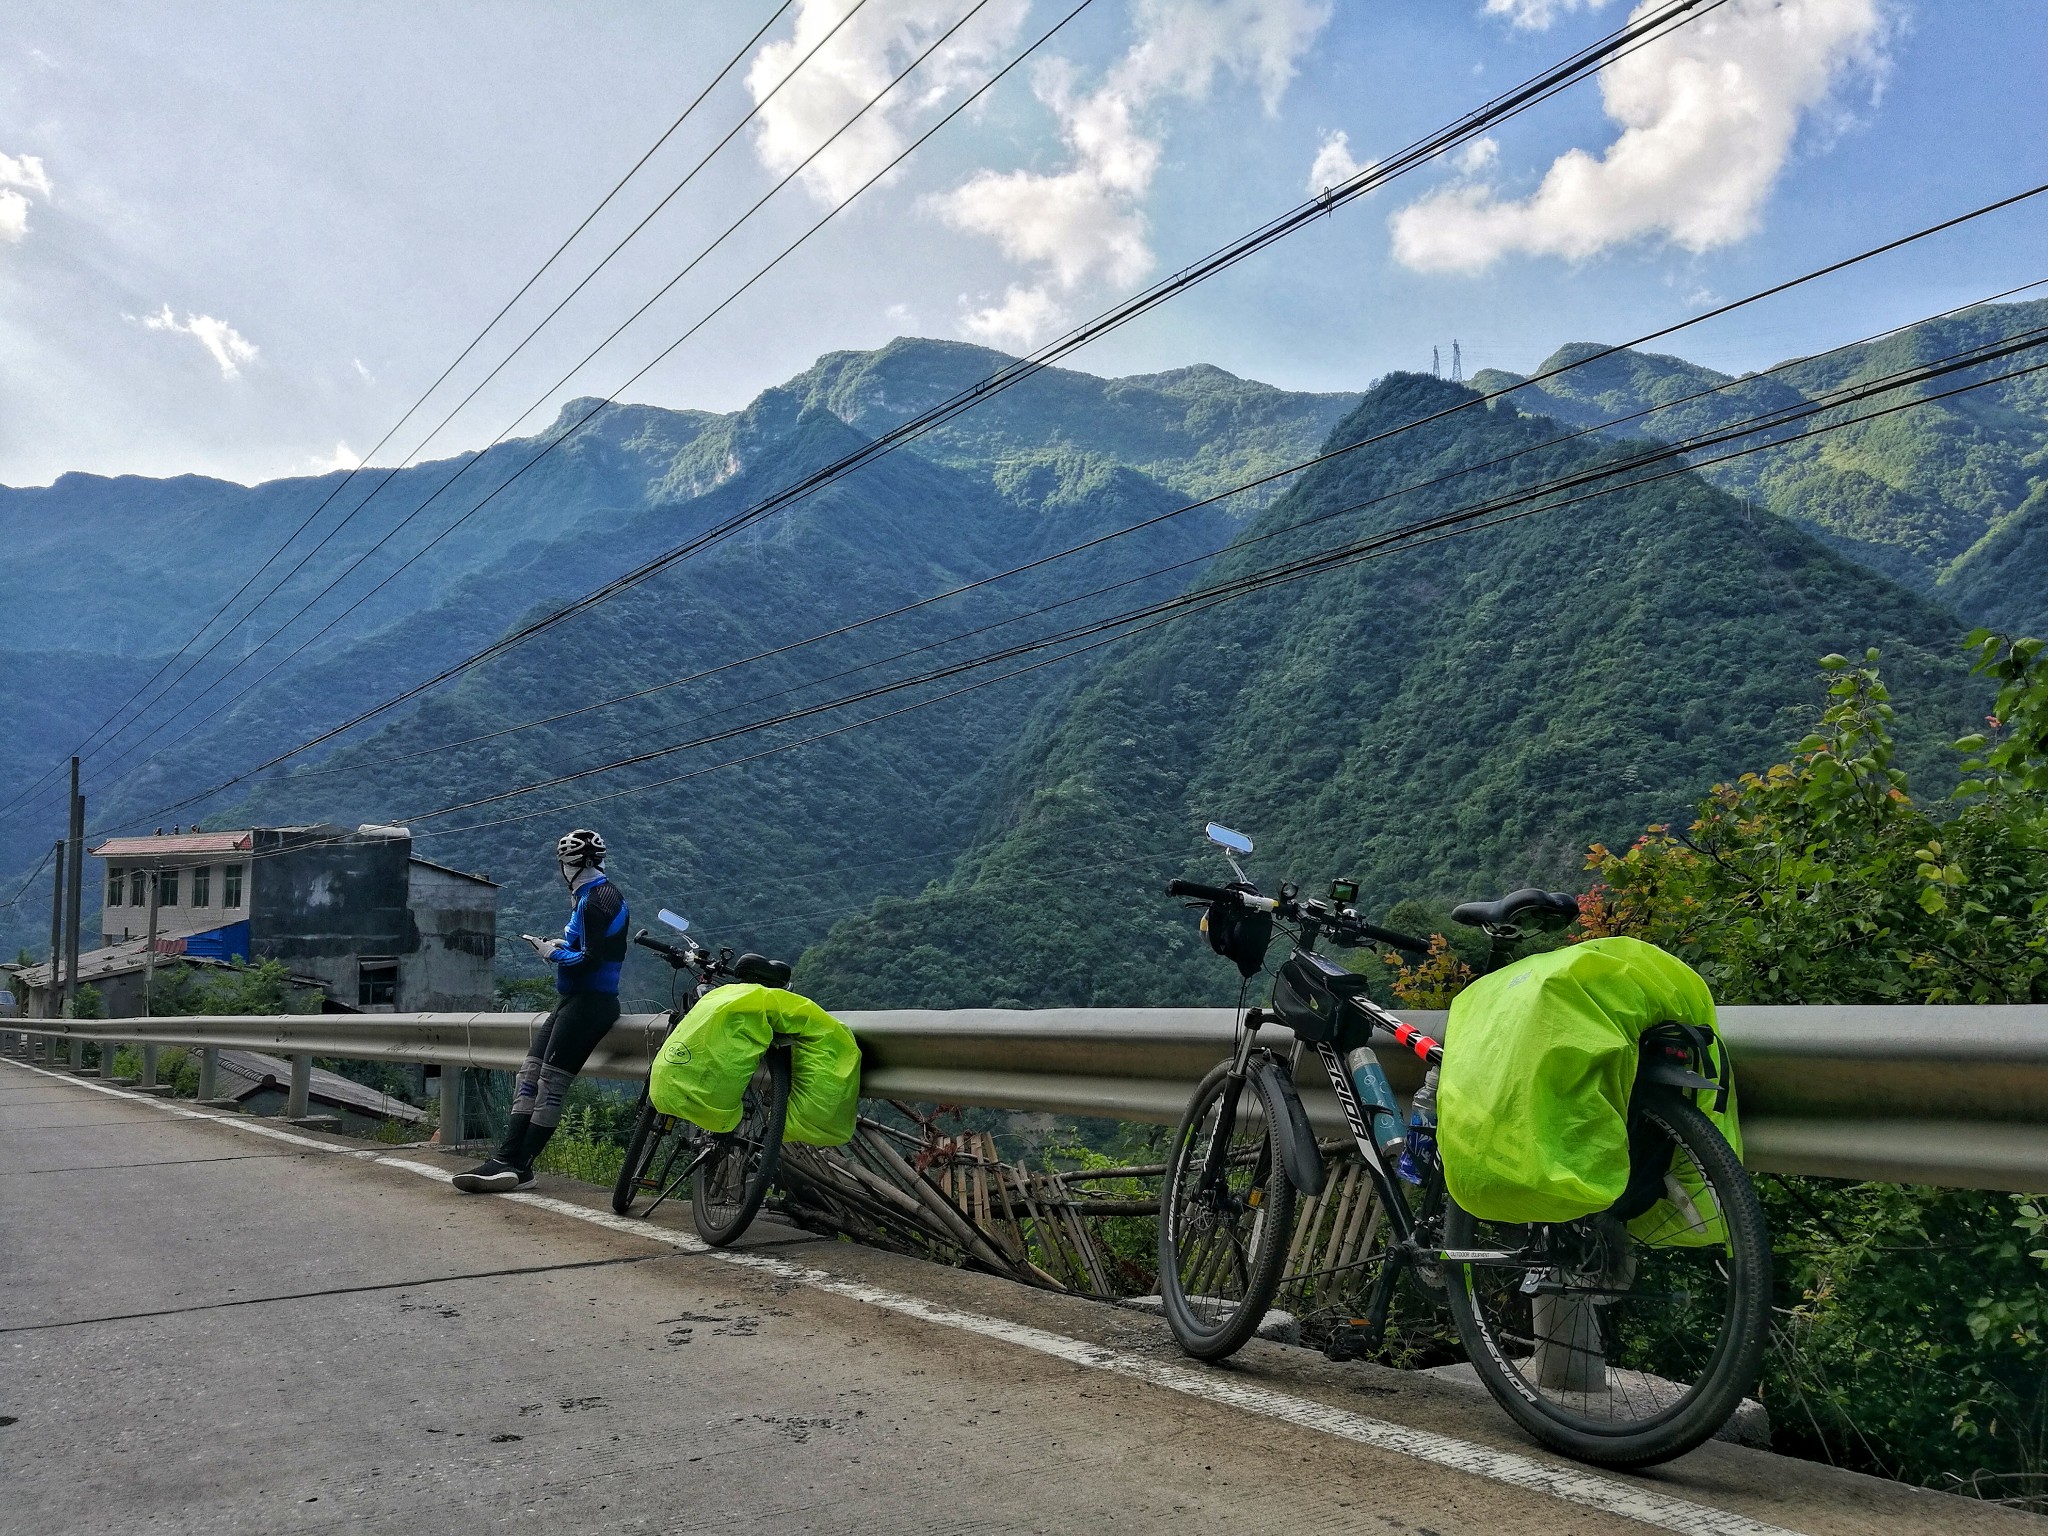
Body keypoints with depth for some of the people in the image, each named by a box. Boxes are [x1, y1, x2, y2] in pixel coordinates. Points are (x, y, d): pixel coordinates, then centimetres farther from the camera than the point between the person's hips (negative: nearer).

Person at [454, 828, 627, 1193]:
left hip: (590, 1001, -11)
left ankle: (519, 1166, -3)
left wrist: (554, 953, -7)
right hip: (576, 999, 11)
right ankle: (508, 1158, 4)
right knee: (530, 1073, 6)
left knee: (551, 1082, -8)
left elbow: (590, 960, -22)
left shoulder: (597, 899, -16)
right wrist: (562, 945, 9)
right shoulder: (588, 896, 17)